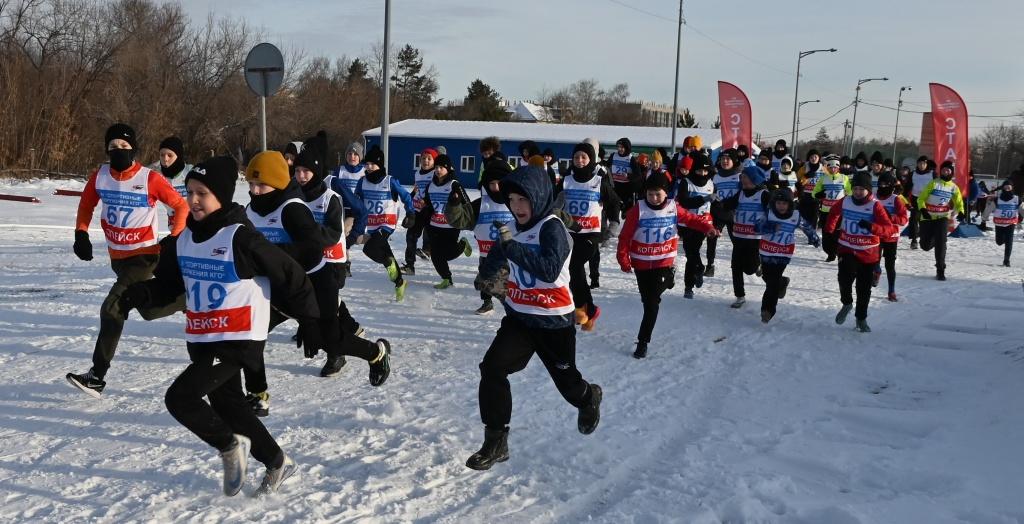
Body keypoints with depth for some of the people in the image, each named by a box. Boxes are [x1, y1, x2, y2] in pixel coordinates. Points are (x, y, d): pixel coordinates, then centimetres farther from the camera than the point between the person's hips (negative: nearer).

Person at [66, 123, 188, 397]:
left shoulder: (150, 179, -15)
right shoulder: (99, 176, -1)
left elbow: (181, 206, -7)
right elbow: (86, 205, 16)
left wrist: (174, 239, -15)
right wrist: (81, 233, 5)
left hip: (145, 255, -6)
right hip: (117, 256, 6)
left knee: (112, 309, -13)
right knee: (148, 309, 8)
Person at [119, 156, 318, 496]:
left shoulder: (242, 238, -17)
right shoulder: (183, 240, 5)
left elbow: (291, 277, -12)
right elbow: (167, 286, 11)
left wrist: (310, 324, -7)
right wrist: (138, 294, -11)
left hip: (238, 340, -8)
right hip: (201, 340, 8)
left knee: (179, 398, -15)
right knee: (227, 404, 17)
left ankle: (230, 445, 7)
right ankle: (277, 462, 33)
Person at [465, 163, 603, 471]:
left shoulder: (552, 228, -19)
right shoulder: (514, 228, 1)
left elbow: (550, 271, -35)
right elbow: (497, 255, 20)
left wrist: (513, 246, -39)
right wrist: (487, 277, -1)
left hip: (554, 321, -5)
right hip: (519, 316, 5)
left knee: (566, 378, 14)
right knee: (492, 368, -14)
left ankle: (589, 398, 52)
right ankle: (495, 442, -6)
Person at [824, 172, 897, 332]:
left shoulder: (875, 206, -13)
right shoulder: (844, 202, -3)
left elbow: (889, 229, -22)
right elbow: (833, 213, 21)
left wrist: (872, 227, -38)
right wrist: (829, 231, 19)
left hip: (868, 253, -1)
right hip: (847, 249, 1)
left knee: (864, 288, 7)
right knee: (846, 278, -25)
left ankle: (861, 318, 28)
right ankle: (847, 304, 3)